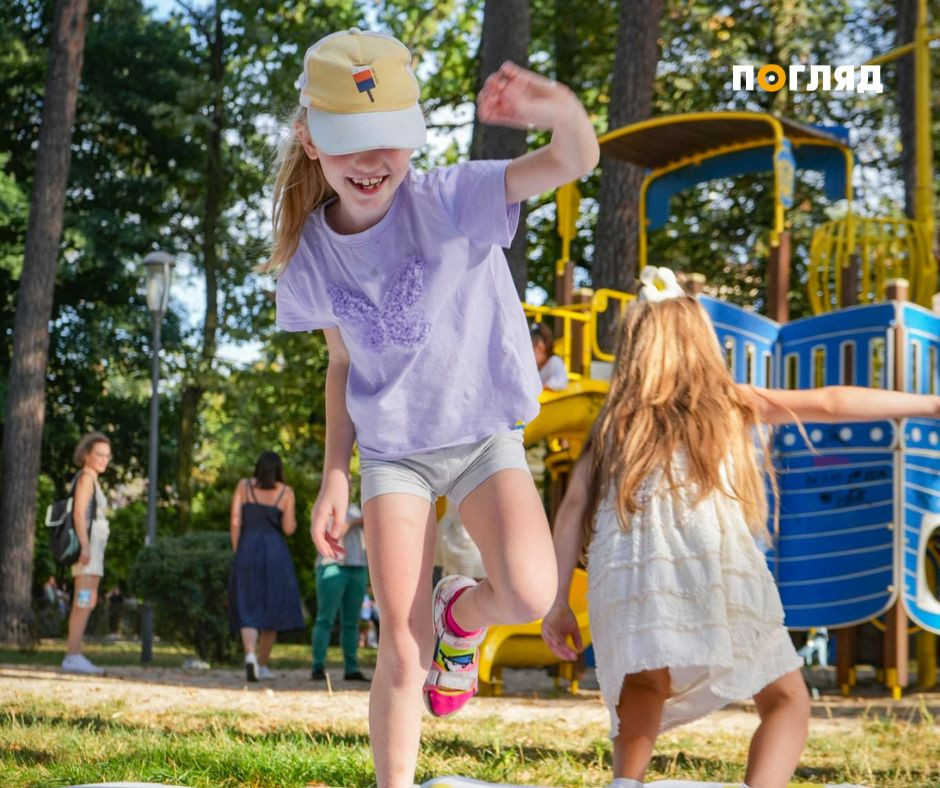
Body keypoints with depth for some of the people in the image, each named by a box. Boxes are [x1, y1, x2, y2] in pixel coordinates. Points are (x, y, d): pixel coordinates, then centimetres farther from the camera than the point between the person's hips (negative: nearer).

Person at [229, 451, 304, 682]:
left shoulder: (243, 486, 7)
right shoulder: (286, 492, 4)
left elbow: (235, 521, 1)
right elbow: (288, 528, -2)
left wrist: (236, 553, 7)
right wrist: (293, 521, 21)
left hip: (247, 550, 1)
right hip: (275, 553, -1)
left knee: (248, 610, 0)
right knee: (273, 609, 12)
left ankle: (250, 655, -25)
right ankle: (262, 665, 16)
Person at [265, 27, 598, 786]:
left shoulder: (452, 200, -20)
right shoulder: (312, 253, -6)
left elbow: (574, 161, -37)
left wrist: (562, 112, -61)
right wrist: (333, 475, 3)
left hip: (485, 435, -2)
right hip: (392, 448, 2)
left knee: (528, 593, -26)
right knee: (401, 650, -6)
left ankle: (462, 614, 10)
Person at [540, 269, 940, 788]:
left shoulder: (613, 422, 22)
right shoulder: (729, 404, 19)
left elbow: (574, 506, 11)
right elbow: (828, 404, 13)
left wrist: (558, 603, 10)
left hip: (625, 582, 3)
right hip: (717, 573, -2)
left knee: (644, 687, 31)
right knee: (786, 701, 12)